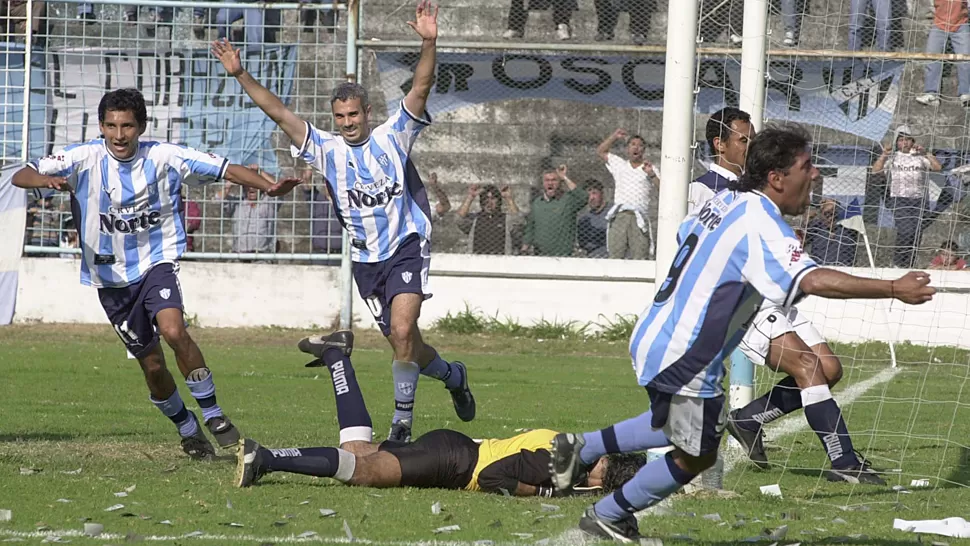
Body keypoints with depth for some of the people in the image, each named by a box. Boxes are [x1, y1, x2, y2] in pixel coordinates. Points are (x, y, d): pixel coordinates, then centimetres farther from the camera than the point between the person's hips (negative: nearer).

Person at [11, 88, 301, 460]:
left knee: (173, 330, -29)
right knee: (152, 365, 7)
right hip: (110, 275, 2)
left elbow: (225, 169, -7)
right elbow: (21, 176, -17)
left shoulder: (164, 157, -9)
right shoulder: (85, 159, -10)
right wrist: (47, 180, -40)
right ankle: (187, 429, 33)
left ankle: (212, 414, -15)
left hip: (156, 262, -1)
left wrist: (269, 187, -22)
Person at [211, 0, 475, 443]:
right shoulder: (326, 149, 2)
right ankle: (453, 376, 39)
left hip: (407, 245, -4)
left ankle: (402, 418, -11)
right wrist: (241, 76, -12)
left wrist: (429, 44, -30)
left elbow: (421, 87, -15)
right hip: (366, 258, 4)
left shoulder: (392, 137, -4)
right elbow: (279, 113, -3)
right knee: (400, 341, 9)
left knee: (403, 330, -21)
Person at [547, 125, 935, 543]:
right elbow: (813, 281, -35)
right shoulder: (760, 223, -22)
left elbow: (686, 233, 27)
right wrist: (894, 289, -34)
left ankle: (582, 448, 29)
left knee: (677, 428, 30)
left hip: (653, 339, 9)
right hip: (683, 359, -9)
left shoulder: (727, 200, 6)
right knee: (695, 457, 11)